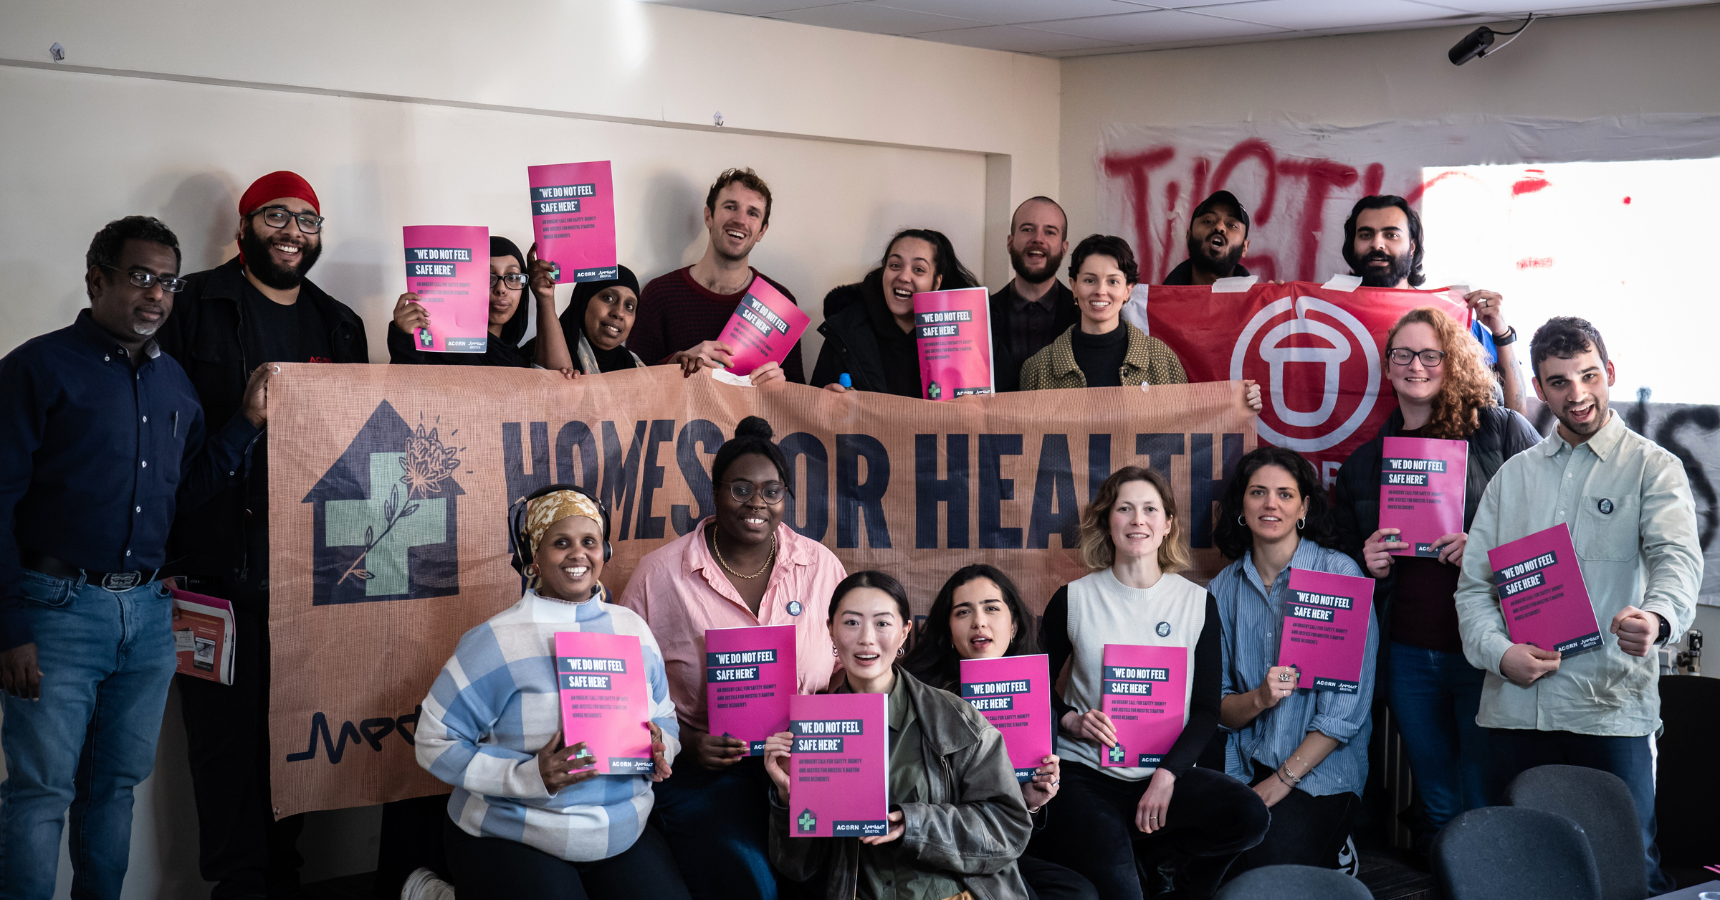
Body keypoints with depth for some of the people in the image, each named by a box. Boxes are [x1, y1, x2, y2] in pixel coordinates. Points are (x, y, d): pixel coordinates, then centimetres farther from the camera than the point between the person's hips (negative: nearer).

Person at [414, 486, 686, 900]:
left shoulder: (634, 629, 7)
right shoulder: (498, 641, -11)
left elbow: (664, 717, 18)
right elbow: (436, 741, -11)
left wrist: (658, 745, -8)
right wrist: (530, 776, -23)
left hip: (625, 834, 5)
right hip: (512, 840, -5)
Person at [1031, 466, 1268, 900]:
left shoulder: (1197, 602, 5)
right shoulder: (1074, 599, 3)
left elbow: (1207, 709, 3)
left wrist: (1168, 774, -13)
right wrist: (1070, 721, -10)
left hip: (1165, 772, 2)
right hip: (1086, 773, -2)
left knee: (1249, 814, -27)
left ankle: (1145, 851, -1)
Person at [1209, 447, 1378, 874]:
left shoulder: (1339, 574, -5)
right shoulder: (1223, 589, 8)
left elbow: (1348, 707, -9)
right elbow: (1219, 709, 6)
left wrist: (1280, 782, -12)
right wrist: (1259, 698, -17)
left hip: (1320, 770, -4)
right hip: (1243, 767, 4)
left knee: (1270, 862, -26)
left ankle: (1334, 857, 7)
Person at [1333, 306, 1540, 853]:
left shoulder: (1503, 430, 1)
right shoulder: (1362, 465, 13)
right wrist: (1370, 566, 0)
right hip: (1409, 655, 4)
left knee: (1490, 806, 1)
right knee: (1437, 807, 13)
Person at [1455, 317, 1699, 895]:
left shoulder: (1651, 467, 3)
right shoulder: (1514, 474, 15)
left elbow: (1677, 556, -15)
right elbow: (1473, 582, 11)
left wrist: (1657, 618, -38)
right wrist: (1499, 652, -9)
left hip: (1611, 707, -3)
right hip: (1515, 709, 4)